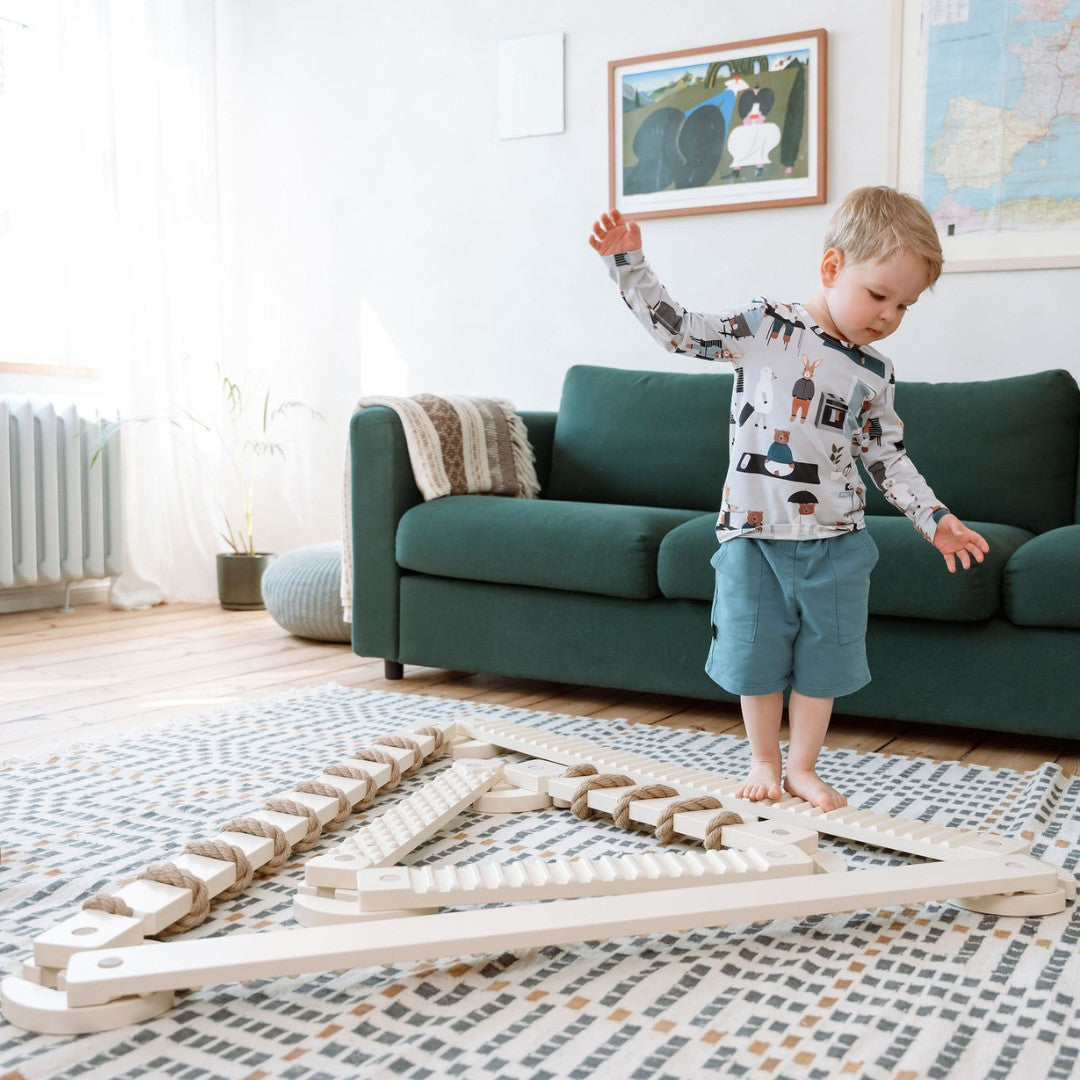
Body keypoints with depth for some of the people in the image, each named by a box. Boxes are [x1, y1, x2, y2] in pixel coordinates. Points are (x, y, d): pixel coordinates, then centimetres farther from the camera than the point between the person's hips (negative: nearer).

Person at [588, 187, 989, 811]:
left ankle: (803, 767, 25)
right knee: (757, 651, 7)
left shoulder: (875, 374, 4)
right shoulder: (763, 326, -5)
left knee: (823, 656, 8)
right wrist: (629, 264, -9)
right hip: (753, 532, -2)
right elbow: (681, 330, -3)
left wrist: (935, 517, 2)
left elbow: (888, 457, 9)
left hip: (836, 541, 3)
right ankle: (764, 761, 27)